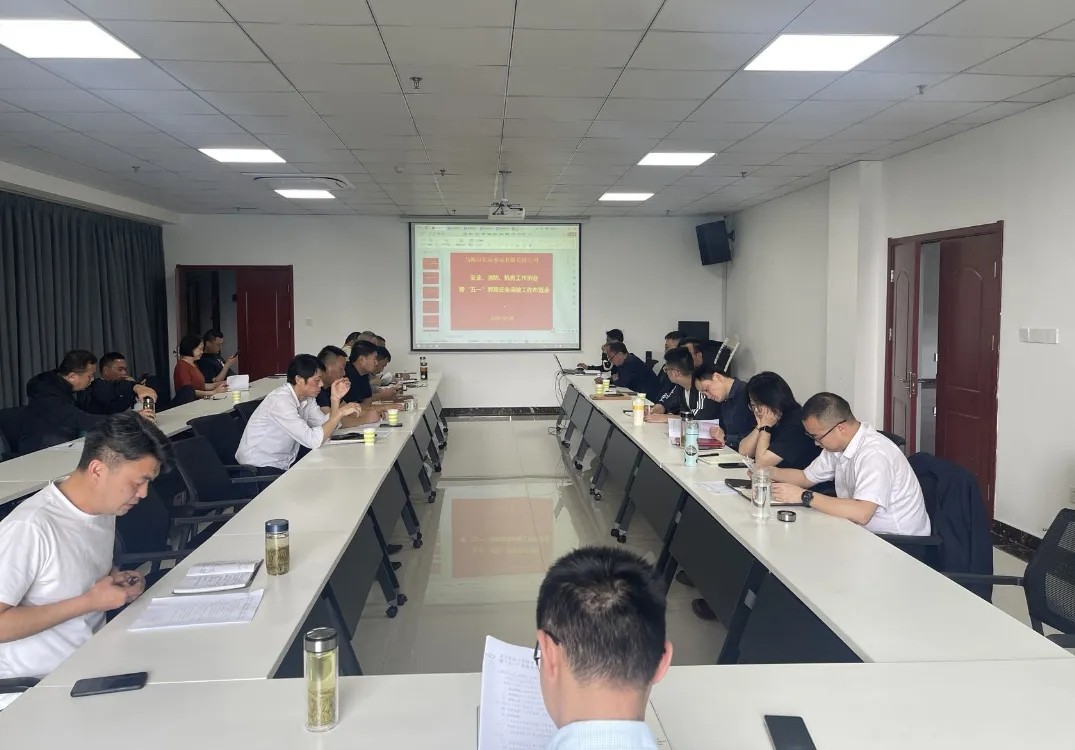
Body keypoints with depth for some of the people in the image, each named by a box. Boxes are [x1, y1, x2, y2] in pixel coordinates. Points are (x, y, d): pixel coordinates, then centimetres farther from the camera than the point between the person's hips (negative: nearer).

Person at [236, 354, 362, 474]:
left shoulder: (307, 397, 3)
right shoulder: (280, 400, -23)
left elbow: (327, 429, -2)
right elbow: (313, 440, -29)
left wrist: (336, 398, -9)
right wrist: (340, 413, -25)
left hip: (284, 465, 8)